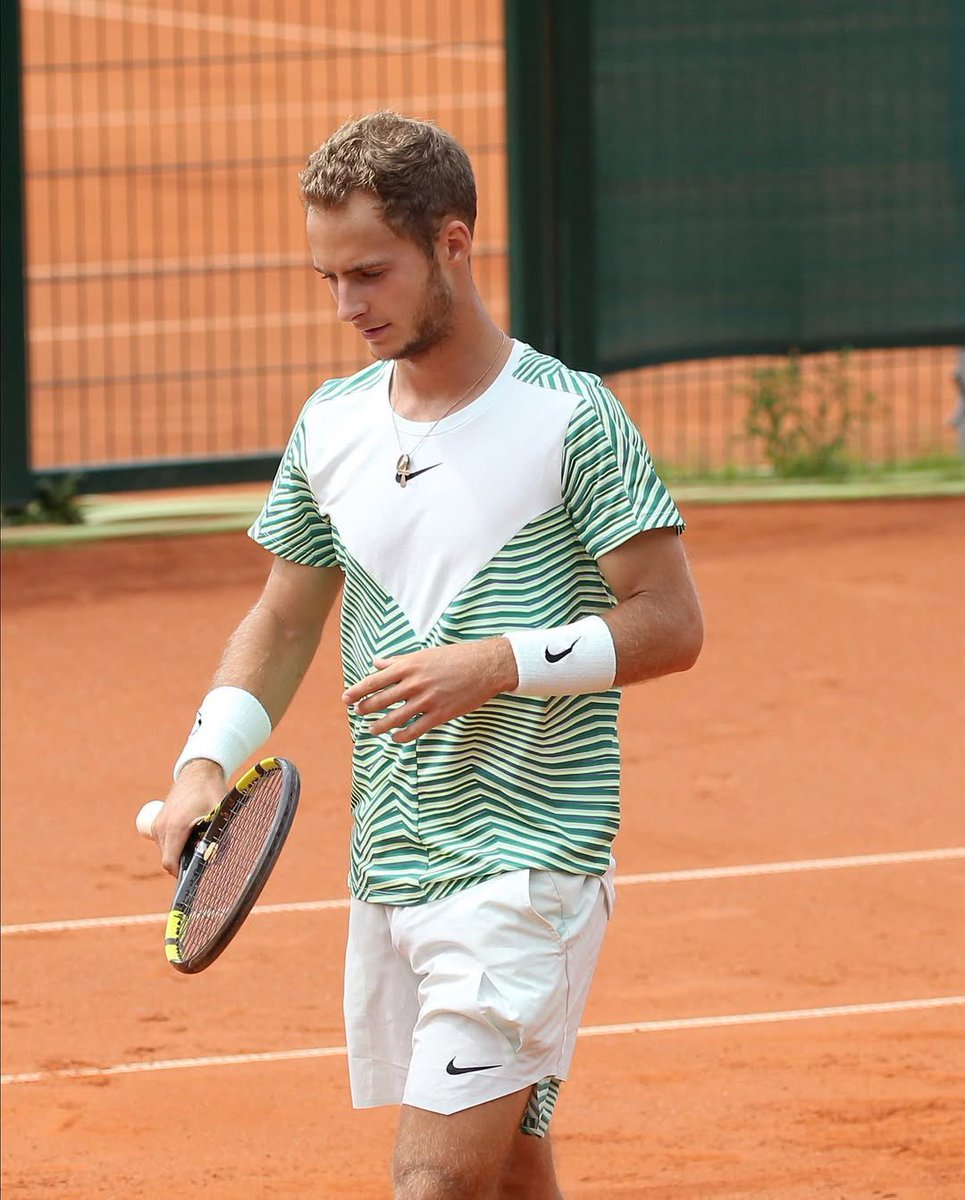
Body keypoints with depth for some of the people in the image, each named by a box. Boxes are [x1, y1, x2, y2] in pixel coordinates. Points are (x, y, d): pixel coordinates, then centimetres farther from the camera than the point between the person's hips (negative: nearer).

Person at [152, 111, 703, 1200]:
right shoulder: (331, 424, 9)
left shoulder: (568, 419, -9)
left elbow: (670, 623, -9)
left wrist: (499, 663, -20)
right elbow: (282, 622, 16)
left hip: (525, 862, -6)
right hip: (386, 867, 6)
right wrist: (205, 763, 0)